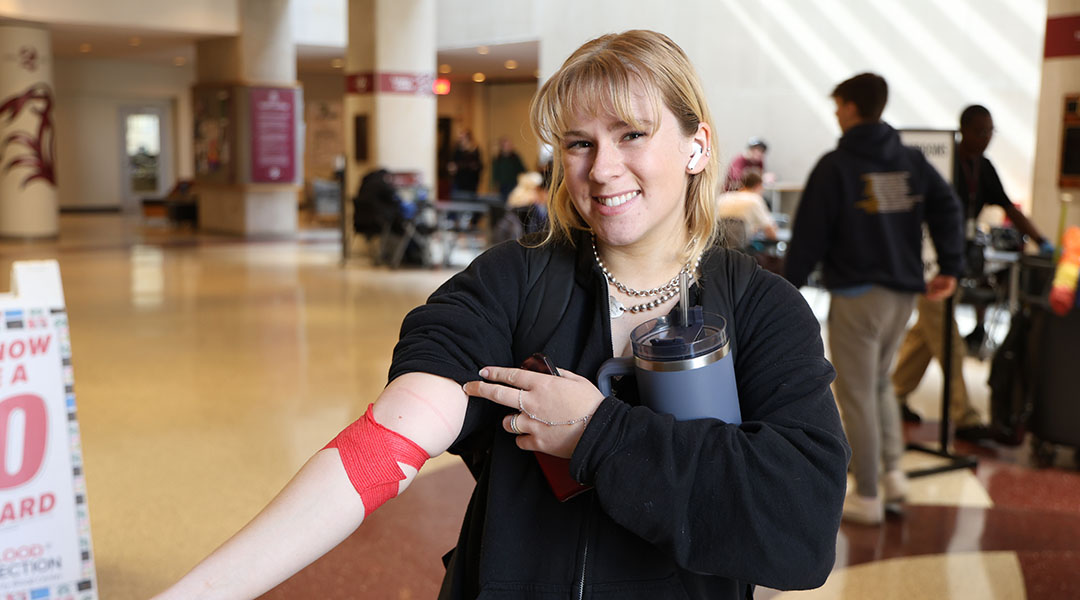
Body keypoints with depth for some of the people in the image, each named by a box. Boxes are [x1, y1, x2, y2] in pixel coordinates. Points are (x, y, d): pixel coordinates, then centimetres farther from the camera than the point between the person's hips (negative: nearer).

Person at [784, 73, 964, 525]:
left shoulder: (835, 166, -10)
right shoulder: (912, 161, 7)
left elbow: (809, 233, -11)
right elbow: (947, 207, 0)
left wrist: (790, 285, -2)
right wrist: (950, 267, 1)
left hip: (856, 293, -6)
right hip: (903, 292, 6)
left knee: (856, 395, 3)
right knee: (878, 383, 23)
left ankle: (867, 498, 9)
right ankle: (894, 472, 16)